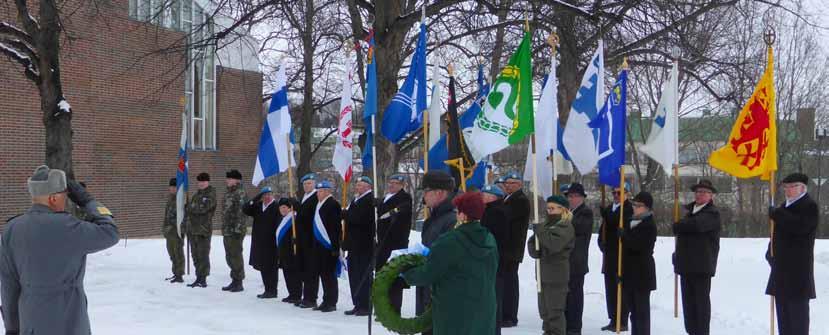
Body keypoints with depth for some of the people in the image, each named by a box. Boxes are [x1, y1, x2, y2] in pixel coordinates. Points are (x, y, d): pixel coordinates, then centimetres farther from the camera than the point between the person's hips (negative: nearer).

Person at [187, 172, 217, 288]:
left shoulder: (210, 195, -4)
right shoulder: (196, 194, 20)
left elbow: (203, 208, -18)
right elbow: (189, 209, 22)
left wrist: (191, 207, -4)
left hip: (204, 229, -8)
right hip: (193, 229, 8)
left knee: (203, 255, -8)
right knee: (196, 256, 11)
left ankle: (203, 279, -6)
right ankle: (199, 278, 17)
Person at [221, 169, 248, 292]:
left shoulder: (240, 193, -13)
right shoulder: (228, 193, 17)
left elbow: (241, 212, -20)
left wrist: (238, 229, -23)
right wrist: (224, 228, 22)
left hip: (235, 231, -10)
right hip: (227, 231, 10)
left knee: (236, 256, -6)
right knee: (229, 256, 15)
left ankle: (239, 282, 0)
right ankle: (234, 280, 25)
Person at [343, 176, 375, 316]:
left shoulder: (369, 201, -13)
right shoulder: (356, 200, 18)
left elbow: (359, 218, -23)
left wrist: (345, 213, -10)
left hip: (364, 245, -10)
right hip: (354, 245, 10)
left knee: (363, 276, -5)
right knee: (354, 275, 12)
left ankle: (365, 306, 1)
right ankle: (357, 305, 18)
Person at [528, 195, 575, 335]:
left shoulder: (566, 227, -8)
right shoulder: (546, 225, 17)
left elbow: (554, 244, -23)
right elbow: (532, 243, 15)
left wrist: (540, 231, -16)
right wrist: (535, 251, -7)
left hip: (557, 275, -8)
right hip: (543, 272, 8)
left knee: (555, 309, -7)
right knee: (544, 308, 16)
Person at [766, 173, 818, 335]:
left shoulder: (809, 206, -7)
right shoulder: (785, 206, 19)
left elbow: (800, 226, -25)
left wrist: (776, 215, -18)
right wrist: (771, 253, 13)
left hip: (798, 267, -9)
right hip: (782, 266, 9)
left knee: (797, 306, -8)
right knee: (783, 307, 11)